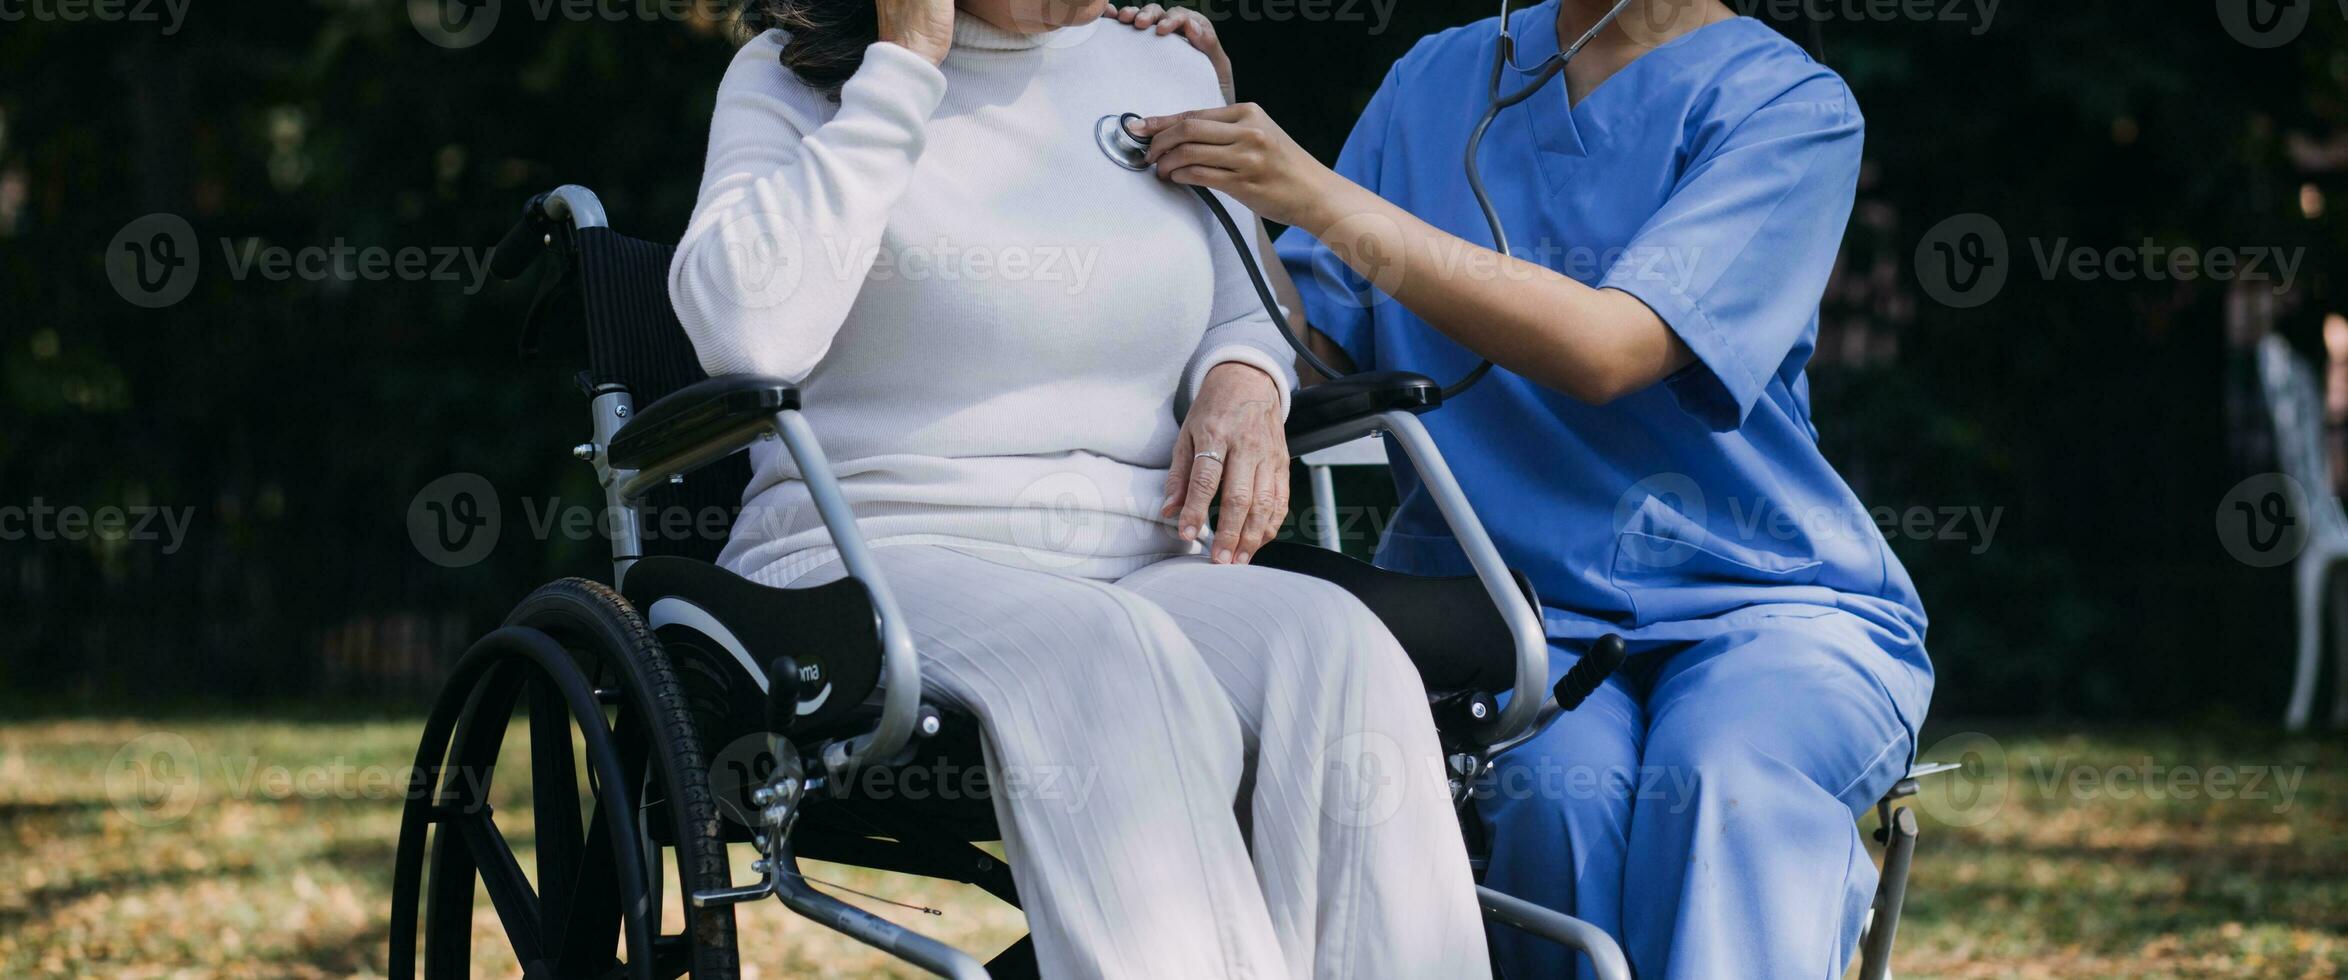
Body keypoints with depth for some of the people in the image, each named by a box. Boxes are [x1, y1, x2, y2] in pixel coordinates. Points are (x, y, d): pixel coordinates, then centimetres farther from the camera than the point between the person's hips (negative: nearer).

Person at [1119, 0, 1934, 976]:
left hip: (1767, 598, -2)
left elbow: (1606, 348, -17)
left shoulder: (1791, 106, -3)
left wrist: (1317, 196, -19)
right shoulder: (1435, 80, 14)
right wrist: (1217, 157, -3)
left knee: (1729, 781, -35)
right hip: (1501, 598, 3)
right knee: (1556, 792, -31)